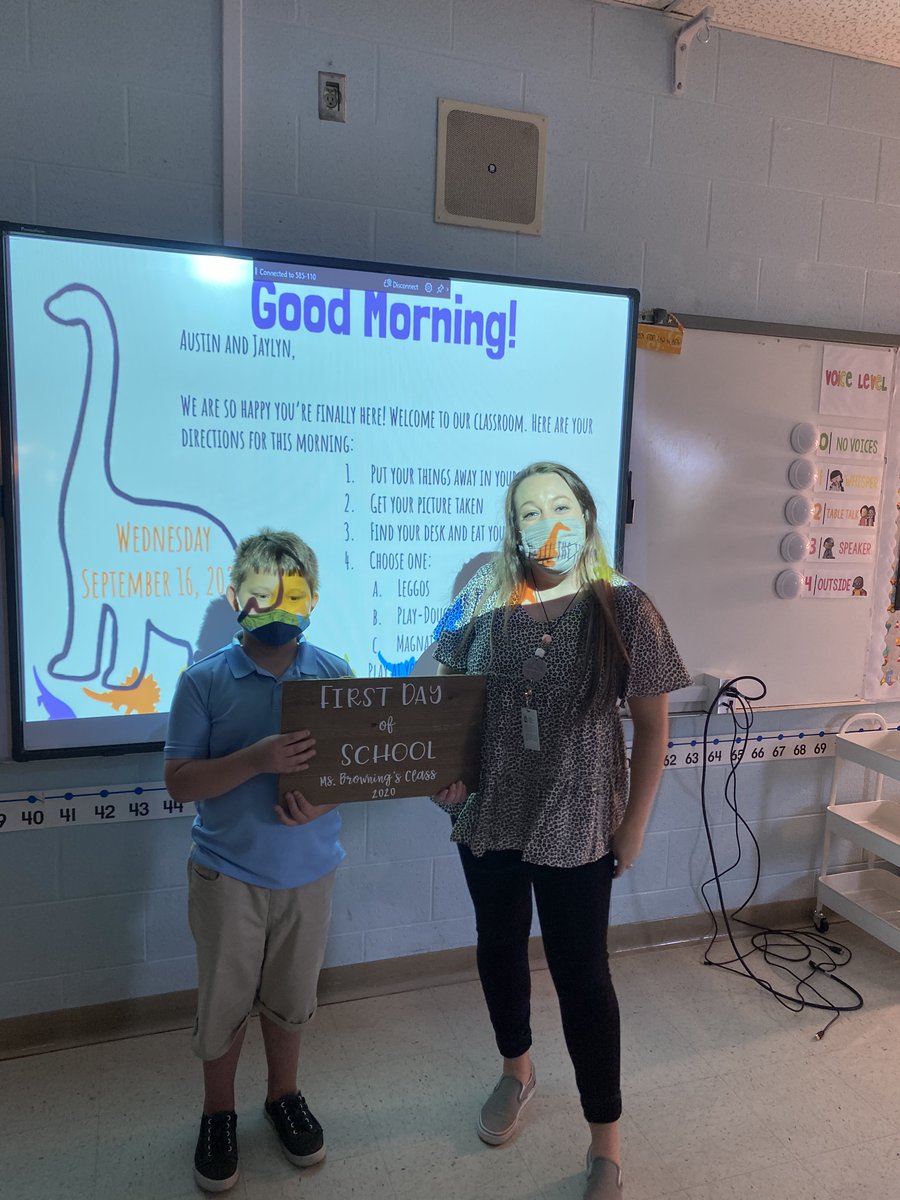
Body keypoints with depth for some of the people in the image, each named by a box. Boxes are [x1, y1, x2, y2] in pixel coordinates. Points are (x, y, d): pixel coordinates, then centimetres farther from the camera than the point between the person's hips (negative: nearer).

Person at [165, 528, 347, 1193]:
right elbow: (179, 781, -12)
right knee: (224, 1001, 14)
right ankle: (218, 1115, 41)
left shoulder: (334, 673, -7)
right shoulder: (205, 681, -11)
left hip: (308, 870, 2)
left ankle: (284, 1095, 45)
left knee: (290, 996, 19)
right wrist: (256, 759, -29)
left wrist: (324, 800, -22)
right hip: (229, 874, -1)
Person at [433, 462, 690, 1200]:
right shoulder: (485, 603, -4)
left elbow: (652, 726, -5)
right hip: (488, 818, 3)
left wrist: (634, 826, -5)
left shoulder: (622, 609, -11)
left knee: (581, 974, 7)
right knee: (499, 949, 21)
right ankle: (517, 1072, 49)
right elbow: (443, 692, 7)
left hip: (578, 827, -3)